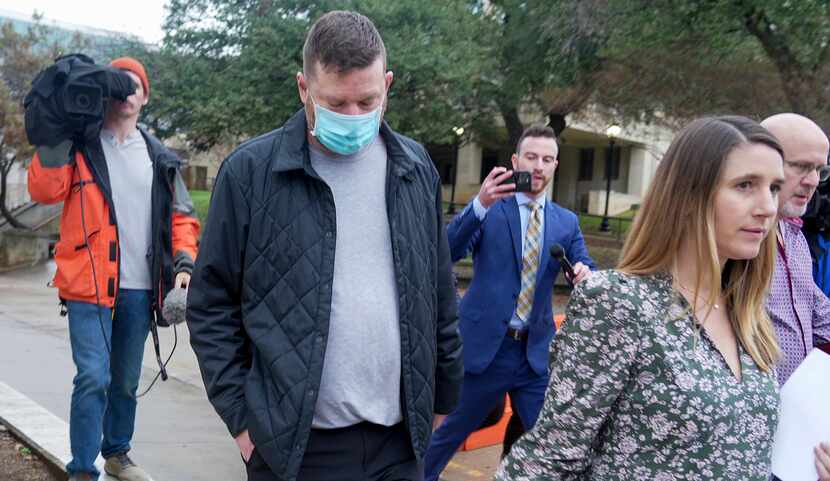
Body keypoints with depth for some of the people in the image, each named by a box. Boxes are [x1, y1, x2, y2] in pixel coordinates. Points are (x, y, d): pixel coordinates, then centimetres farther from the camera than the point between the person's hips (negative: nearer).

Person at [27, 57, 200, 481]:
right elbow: (44, 190, -14)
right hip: (90, 285, -4)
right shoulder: (81, 146, 1)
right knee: (93, 378, -11)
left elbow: (181, 216, 13)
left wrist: (183, 263, -1)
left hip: (139, 288, 4)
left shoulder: (160, 159, 11)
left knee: (126, 381, 16)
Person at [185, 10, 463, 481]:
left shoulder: (416, 168, 5)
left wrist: (444, 395, 12)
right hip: (293, 441, -2)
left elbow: (440, 297, 11)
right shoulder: (250, 170, -6)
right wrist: (241, 415, -4)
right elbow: (212, 305, -2)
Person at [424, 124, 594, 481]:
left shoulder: (566, 222, 8)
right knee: (452, 432, 11)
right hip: (484, 345, -3)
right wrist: (480, 204, -31)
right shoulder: (488, 208, -2)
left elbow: (588, 274, 3)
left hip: (536, 352, 3)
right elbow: (448, 252, -16)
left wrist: (585, 274, -22)